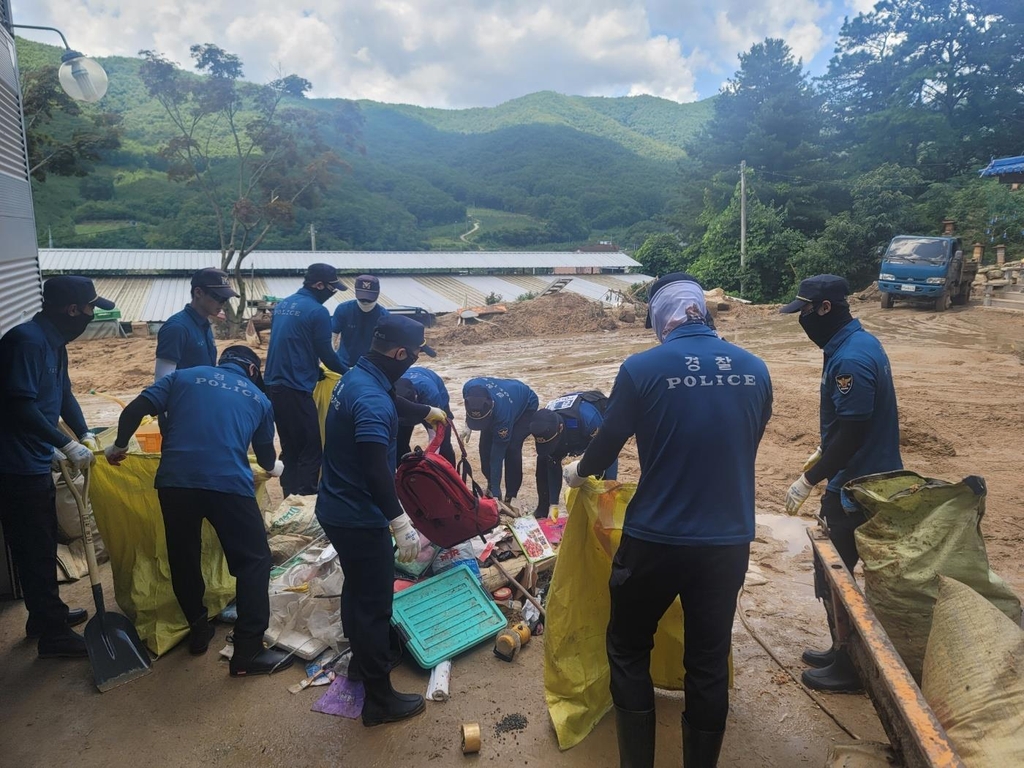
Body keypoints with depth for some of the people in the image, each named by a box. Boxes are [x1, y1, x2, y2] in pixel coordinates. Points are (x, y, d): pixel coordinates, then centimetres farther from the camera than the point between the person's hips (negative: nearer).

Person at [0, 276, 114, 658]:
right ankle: (54, 634, 14)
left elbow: (63, 393, 17)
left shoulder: (54, 342, 9)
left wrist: (84, 433, 4)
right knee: (36, 550, 1)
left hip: (35, 463, 10)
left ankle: (45, 615, 37)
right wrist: (67, 445, -24)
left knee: (42, 544, 21)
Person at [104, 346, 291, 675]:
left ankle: (198, 630, 36)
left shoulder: (183, 376, 20)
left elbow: (134, 410, 10)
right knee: (254, 561, 9)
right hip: (229, 484, -2)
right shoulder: (259, 398, 21)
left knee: (183, 558, 22)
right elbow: (267, 457, 31)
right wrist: (273, 468, 55)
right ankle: (248, 651, 8)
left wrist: (119, 445, 29)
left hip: (175, 481, 2)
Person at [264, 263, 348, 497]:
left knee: (289, 449, 17)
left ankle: (290, 499, 24)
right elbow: (326, 353, -8)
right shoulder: (317, 312, -11)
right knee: (310, 451, -3)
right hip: (296, 389, -9)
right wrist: (348, 371, 10)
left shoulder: (282, 305, 14)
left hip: (274, 384, 9)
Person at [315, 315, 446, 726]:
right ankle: (380, 699, 18)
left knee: (359, 589, 26)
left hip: (339, 508, 10)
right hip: (359, 517, -10)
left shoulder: (358, 377, 5)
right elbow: (375, 470, -34)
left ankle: (364, 656, 48)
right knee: (374, 601, 3)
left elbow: (393, 403, 26)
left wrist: (427, 412, 41)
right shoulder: (371, 400, -29)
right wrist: (401, 523, -34)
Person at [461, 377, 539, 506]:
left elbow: (497, 454, -37)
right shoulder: (469, 388, -34)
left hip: (526, 405, -6)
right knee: (485, 445, -8)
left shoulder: (503, 413, -44)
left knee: (511, 448, -22)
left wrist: (496, 494, -33)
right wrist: (467, 424, -11)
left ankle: (511, 497, -8)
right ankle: (491, 485, 14)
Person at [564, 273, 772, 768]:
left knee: (628, 651, 17)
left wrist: (579, 472, 22)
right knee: (709, 662, 17)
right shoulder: (755, 370, 0)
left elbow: (609, 441, 0)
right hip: (729, 540, 4)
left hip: (655, 540, -3)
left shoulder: (642, 369, -12)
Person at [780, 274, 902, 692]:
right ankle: (845, 650, 35)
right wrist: (823, 450, 24)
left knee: (832, 574, 4)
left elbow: (852, 433, -26)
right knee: (838, 570, 20)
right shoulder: (861, 342, 7)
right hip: (872, 478, 10)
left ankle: (848, 666, 20)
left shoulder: (849, 359, -25)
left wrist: (809, 480, -19)